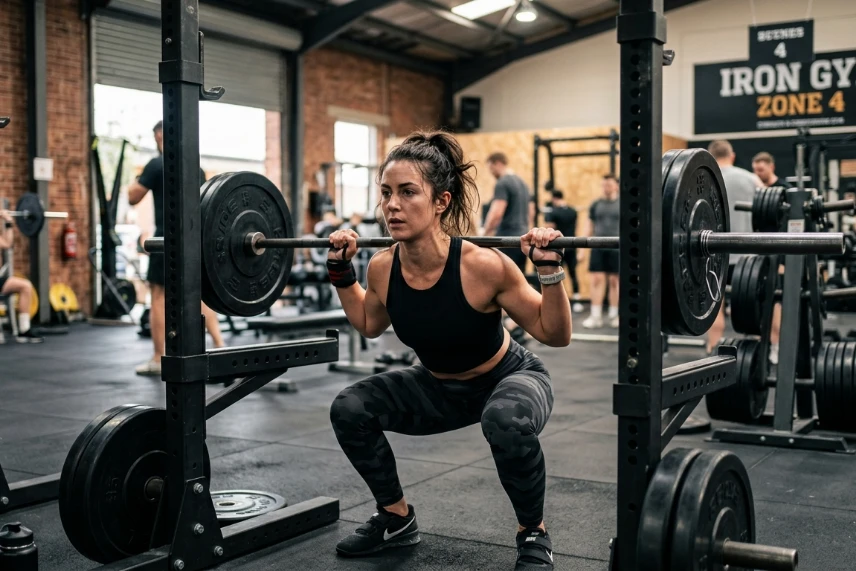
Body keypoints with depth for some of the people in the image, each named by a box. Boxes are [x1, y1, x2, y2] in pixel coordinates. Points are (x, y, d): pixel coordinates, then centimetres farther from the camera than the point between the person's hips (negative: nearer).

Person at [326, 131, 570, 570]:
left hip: (509, 379, -5)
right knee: (350, 409, -10)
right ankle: (396, 518, 13)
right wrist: (341, 271, -4)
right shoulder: (382, 268, -18)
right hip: (439, 387, 5)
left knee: (507, 420, -38)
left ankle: (533, 533, -10)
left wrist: (550, 270, -35)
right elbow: (369, 324, 6)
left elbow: (554, 334, -21)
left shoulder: (482, 266, -33)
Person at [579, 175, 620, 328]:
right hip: (598, 247, 2)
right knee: (597, 280, -3)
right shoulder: (596, 205, 8)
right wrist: (582, 248, 6)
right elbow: (590, 228, 11)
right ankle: (596, 316, 0)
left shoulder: (621, 205, 2)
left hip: (616, 248, -2)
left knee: (614, 281, 4)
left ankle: (613, 315, 13)